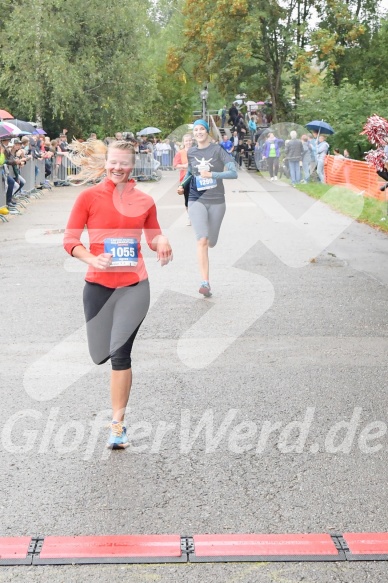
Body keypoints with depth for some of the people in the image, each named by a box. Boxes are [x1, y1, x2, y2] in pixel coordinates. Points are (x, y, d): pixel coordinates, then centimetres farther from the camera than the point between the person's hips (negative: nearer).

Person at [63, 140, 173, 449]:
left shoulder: (144, 201, 3)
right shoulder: (89, 197, -3)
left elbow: (154, 237, 16)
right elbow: (70, 240, -4)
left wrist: (162, 242, -8)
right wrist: (91, 259, -22)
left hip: (134, 286, 0)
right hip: (98, 286, 1)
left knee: (121, 353, -10)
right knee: (101, 354, 8)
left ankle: (118, 424, 0)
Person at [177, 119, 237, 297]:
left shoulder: (218, 150, -6)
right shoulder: (191, 153, 5)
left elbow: (233, 172, -13)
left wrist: (212, 174, -23)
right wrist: (182, 185, 7)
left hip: (216, 201, 0)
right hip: (197, 200, 0)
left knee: (211, 242, 11)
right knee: (202, 240, -19)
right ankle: (205, 283, -19)